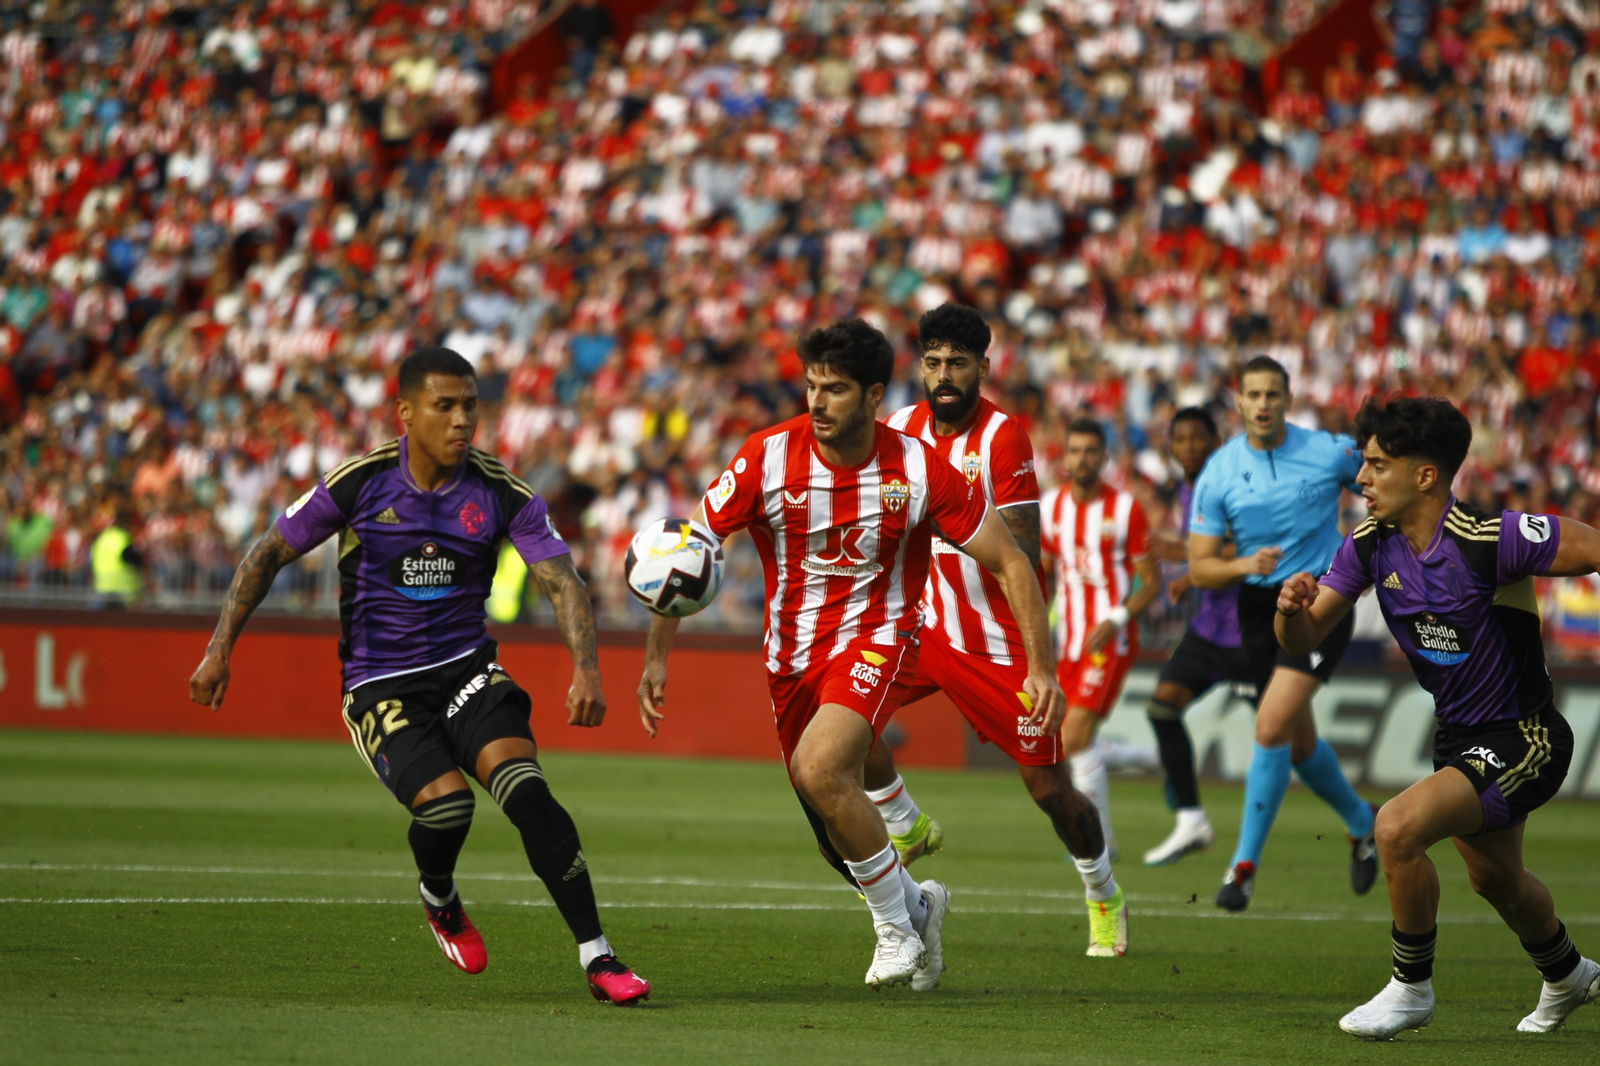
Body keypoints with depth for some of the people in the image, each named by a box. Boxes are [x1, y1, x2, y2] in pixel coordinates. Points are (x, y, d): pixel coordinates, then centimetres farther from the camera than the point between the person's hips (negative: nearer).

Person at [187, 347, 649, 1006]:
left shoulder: (501, 493, -5)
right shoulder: (358, 483, -8)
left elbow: (561, 581, -8)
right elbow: (271, 553, 3)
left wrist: (586, 668, -26)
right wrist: (220, 648, -3)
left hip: (465, 667, 2)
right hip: (378, 686, -2)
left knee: (525, 789, -24)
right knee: (445, 802, -25)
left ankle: (596, 957, -19)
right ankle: (438, 899, 13)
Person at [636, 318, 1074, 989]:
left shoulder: (919, 470, -13)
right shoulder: (768, 458, -11)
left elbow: (1009, 563, -4)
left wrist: (1041, 670, -9)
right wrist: (656, 656, -14)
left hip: (877, 640, -3)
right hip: (791, 654, 3)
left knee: (818, 771, -29)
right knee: (838, 839, 7)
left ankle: (897, 922, -9)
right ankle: (916, 907, 40)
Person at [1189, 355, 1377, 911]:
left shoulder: (1331, 452, -9)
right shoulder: (1218, 474, -5)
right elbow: (1199, 568, -4)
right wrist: (1243, 564, -23)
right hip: (1259, 608, 4)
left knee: (1271, 727, -18)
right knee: (1300, 744, 14)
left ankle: (1246, 862, -9)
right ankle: (1361, 822, 43)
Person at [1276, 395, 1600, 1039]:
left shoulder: (1491, 539, -28)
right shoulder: (1370, 546, -7)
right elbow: (1304, 641, -4)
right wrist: (1292, 606, -26)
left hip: (1521, 738, -8)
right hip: (1458, 738, 8)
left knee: (1399, 828, -26)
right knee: (1495, 881, 28)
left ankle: (1412, 988, -5)